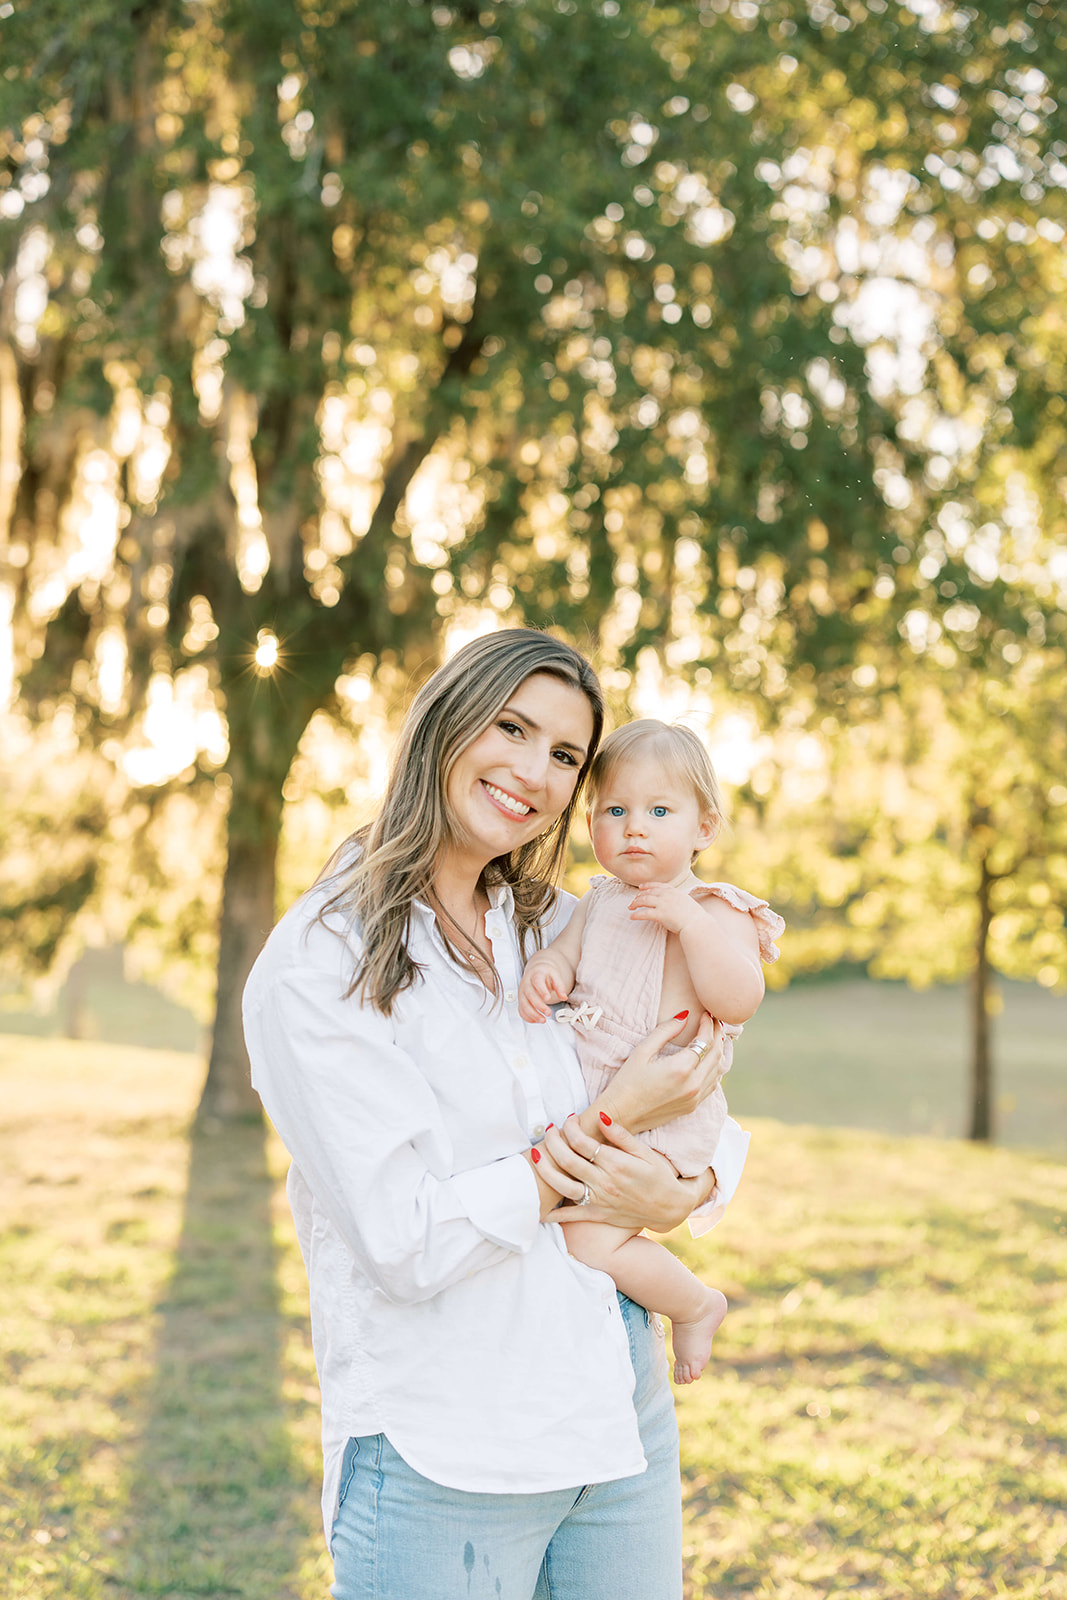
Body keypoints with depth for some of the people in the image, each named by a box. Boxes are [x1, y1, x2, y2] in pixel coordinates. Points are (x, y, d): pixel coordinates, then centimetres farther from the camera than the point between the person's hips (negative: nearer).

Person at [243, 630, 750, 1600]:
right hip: (438, 1467, -6)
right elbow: (405, 1244, -17)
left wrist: (683, 1193, -10)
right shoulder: (315, 967, -11)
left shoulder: (558, 930, 7)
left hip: (623, 1418, 6)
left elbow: (718, 1119, 12)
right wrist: (612, 1125, -15)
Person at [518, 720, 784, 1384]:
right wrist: (544, 970, -11)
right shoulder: (600, 901, 12)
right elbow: (564, 949, 13)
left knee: (591, 1243, -17)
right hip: (585, 1103, 8)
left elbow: (738, 1002, -23)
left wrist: (687, 920, -30)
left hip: (658, 1117, -8)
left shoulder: (714, 913, -10)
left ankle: (696, 1304, 10)